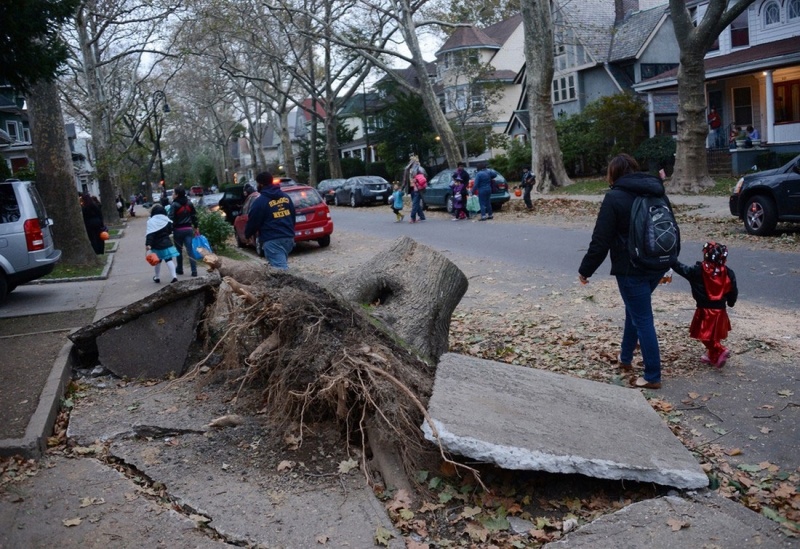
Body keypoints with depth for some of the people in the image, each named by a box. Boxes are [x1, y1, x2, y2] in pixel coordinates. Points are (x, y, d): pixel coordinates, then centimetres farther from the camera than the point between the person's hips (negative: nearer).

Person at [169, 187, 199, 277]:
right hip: (188, 229, 4)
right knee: (190, 250, -1)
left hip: (178, 230, -4)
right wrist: (196, 227, 17)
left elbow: (171, 219, -17)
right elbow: (194, 216, 10)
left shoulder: (174, 205, -11)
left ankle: (180, 269, 23)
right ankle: (194, 270, -8)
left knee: (179, 250, 12)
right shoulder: (189, 203, 6)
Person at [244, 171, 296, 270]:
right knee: (282, 266, 20)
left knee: (280, 269, -12)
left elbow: (253, 221, -2)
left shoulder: (260, 201, -8)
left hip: (273, 241, -7)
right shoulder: (286, 197, 13)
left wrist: (248, 234, 17)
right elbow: (292, 216, 21)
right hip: (288, 238, 7)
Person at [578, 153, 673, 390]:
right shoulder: (655, 192, 9)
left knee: (642, 319, -1)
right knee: (635, 309, 25)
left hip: (632, 269, -8)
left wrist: (585, 270, -4)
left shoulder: (615, 198, -13)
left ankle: (652, 376, 7)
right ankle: (626, 357, 36)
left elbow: (600, 241, -15)